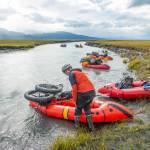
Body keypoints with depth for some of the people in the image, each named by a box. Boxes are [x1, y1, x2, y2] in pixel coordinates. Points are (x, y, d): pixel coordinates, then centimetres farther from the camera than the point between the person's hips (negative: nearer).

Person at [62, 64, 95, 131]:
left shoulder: (71, 75, -2)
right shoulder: (80, 72, 23)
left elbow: (74, 88, -11)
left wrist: (75, 100, -2)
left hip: (83, 94, -7)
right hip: (92, 92, 7)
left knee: (78, 109, 15)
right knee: (87, 107, 25)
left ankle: (76, 126, 28)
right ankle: (91, 126, 28)